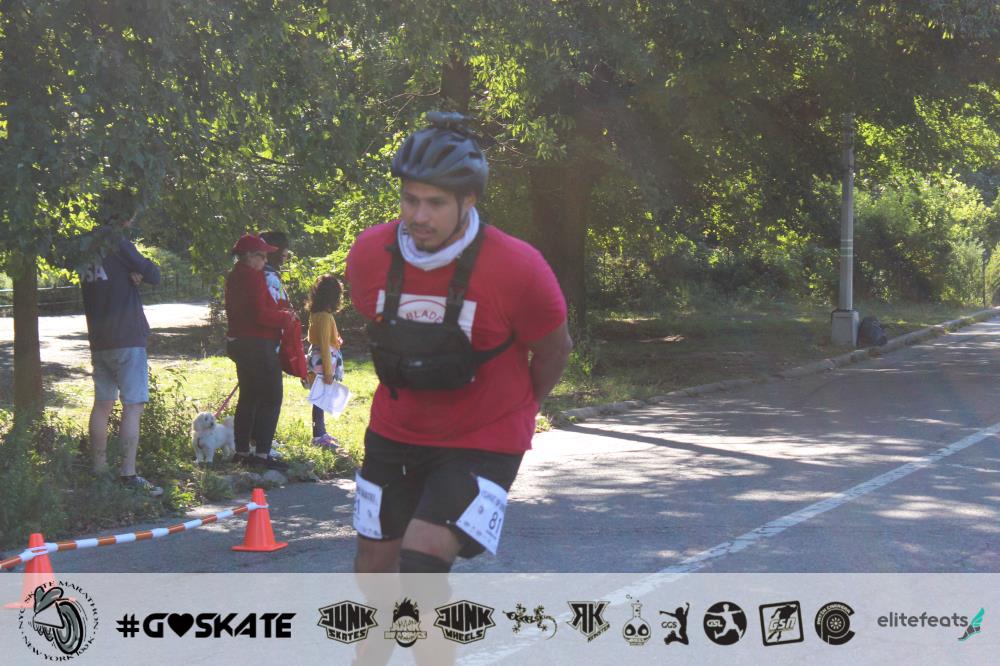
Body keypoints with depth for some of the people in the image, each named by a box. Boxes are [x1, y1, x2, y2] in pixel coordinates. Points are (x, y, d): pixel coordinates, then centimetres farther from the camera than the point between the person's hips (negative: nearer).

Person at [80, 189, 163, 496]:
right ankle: (128, 474, -12)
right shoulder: (117, 243, -14)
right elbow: (153, 275, -12)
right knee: (133, 406, -7)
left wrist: (132, 274, 0)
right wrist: (147, 269, 8)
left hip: (99, 340, 8)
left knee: (103, 404, 15)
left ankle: (98, 470, 19)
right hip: (126, 338, -8)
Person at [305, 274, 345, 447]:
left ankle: (321, 433, 23)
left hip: (317, 360, 10)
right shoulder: (325, 316, -18)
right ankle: (319, 436, -2)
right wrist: (328, 371, -19)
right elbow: (325, 346, -20)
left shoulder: (316, 314, 10)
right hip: (322, 363, -10)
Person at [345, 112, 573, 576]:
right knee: (374, 567, 12)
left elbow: (555, 348, -4)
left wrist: (520, 406, 12)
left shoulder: (517, 268, -23)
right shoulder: (369, 254, -12)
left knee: (423, 561, -22)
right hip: (395, 432, 5)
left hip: (482, 443, -4)